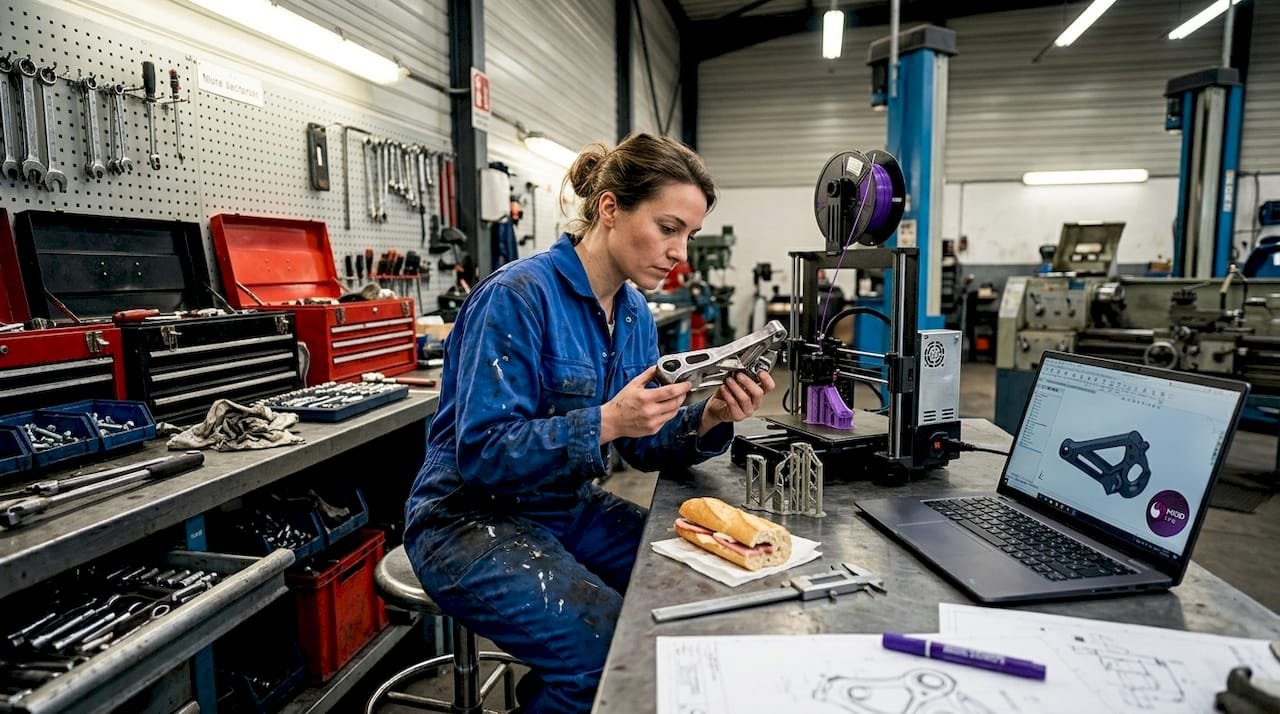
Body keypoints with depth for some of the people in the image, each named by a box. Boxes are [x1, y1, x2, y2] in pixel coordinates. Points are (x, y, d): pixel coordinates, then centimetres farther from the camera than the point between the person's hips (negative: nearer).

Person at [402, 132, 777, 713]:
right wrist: (606, 421, -33)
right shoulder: (520, 296, -21)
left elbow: (642, 448, 4)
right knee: (608, 643, -24)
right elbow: (482, 452, -24)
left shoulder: (634, 313, 3)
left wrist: (708, 419, -14)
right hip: (472, 519, -7)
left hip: (570, 509, 8)